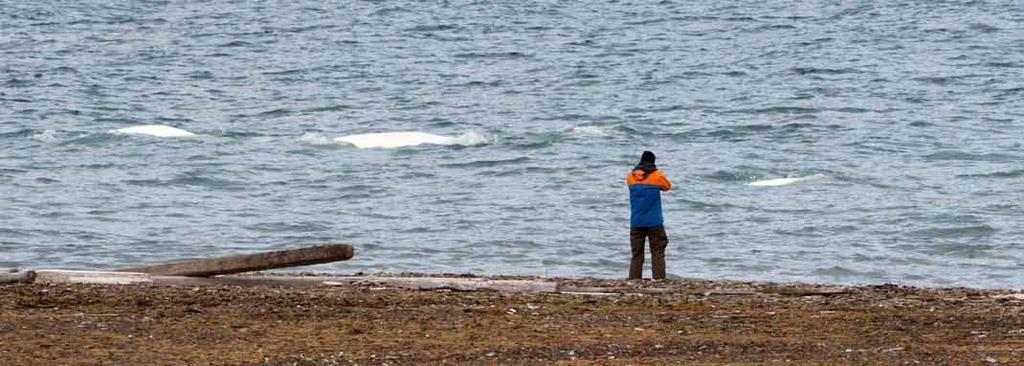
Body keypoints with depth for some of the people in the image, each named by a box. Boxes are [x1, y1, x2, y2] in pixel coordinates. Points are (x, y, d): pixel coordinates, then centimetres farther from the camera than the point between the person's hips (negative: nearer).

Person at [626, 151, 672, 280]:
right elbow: (668, 186, 14)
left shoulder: (630, 176, 2)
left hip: (636, 222, 2)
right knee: (658, 252, 0)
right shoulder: (657, 175, -4)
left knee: (636, 254, 6)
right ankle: (659, 278, -10)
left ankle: (634, 279, -1)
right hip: (654, 222, -2)